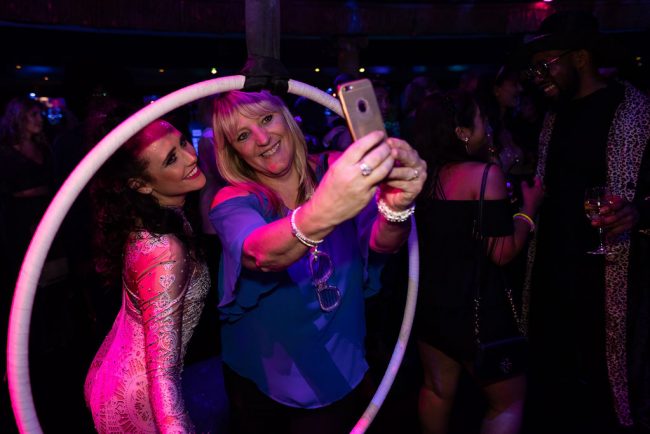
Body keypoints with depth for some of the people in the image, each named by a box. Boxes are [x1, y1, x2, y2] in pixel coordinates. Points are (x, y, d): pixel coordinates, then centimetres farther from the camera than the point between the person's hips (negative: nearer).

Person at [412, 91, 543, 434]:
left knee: (436, 390, 22)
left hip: (427, 299, 7)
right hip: (473, 306, -7)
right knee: (509, 400, 13)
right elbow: (502, 253, -17)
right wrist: (529, 207, -3)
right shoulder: (485, 173, -17)